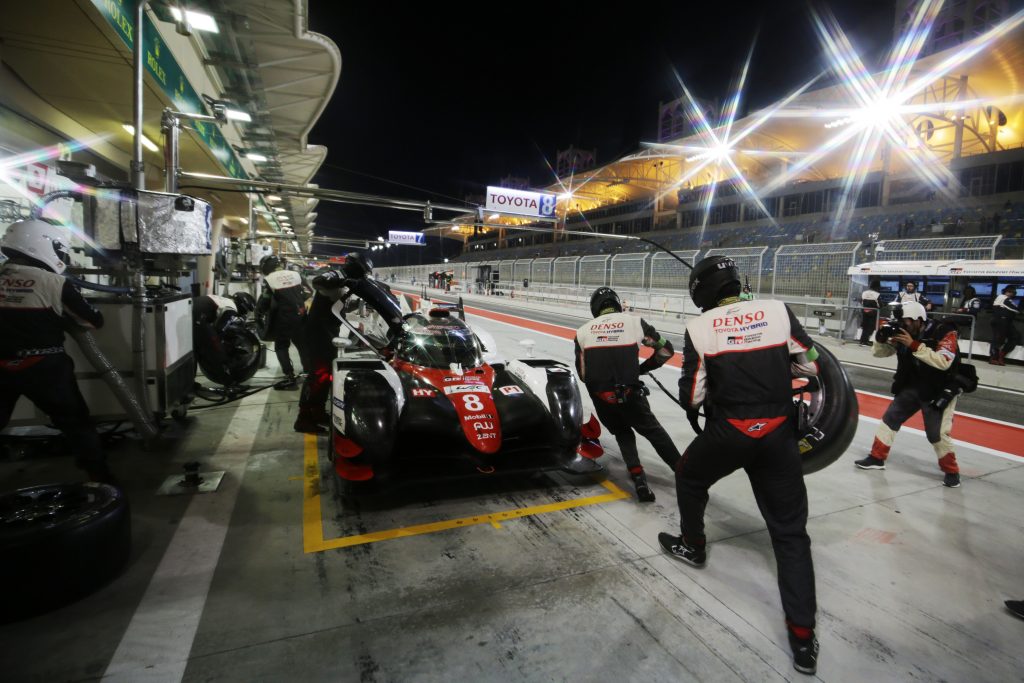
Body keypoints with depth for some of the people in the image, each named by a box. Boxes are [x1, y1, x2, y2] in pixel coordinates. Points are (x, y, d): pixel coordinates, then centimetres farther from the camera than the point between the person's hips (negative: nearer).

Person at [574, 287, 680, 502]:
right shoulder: (634, 322, 3)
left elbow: (583, 373, 11)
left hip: (601, 398, 2)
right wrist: (644, 367, 21)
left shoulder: (583, 331, 8)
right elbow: (666, 349, 7)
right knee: (653, 430, 22)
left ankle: (639, 479, 12)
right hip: (628, 394, -2)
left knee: (622, 433, 25)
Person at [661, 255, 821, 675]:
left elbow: (691, 396, -5)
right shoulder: (778, 311, -2)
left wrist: (694, 409, 18)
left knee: (689, 477, 29)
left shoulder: (699, 328, -6)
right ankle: (802, 635, 13)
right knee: (790, 530, 12)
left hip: (728, 432, -2)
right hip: (778, 433, 3)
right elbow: (811, 366, 3)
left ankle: (692, 545, 46)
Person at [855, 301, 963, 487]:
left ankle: (951, 471, 17)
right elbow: (879, 352, 1)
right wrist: (881, 337, -20)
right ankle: (876, 458, 19)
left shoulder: (944, 332, -20)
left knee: (937, 434, -6)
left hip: (939, 391, -6)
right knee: (890, 418, 7)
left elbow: (943, 362, -33)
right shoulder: (903, 334, -4)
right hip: (911, 387, 6)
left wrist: (914, 345, -35)